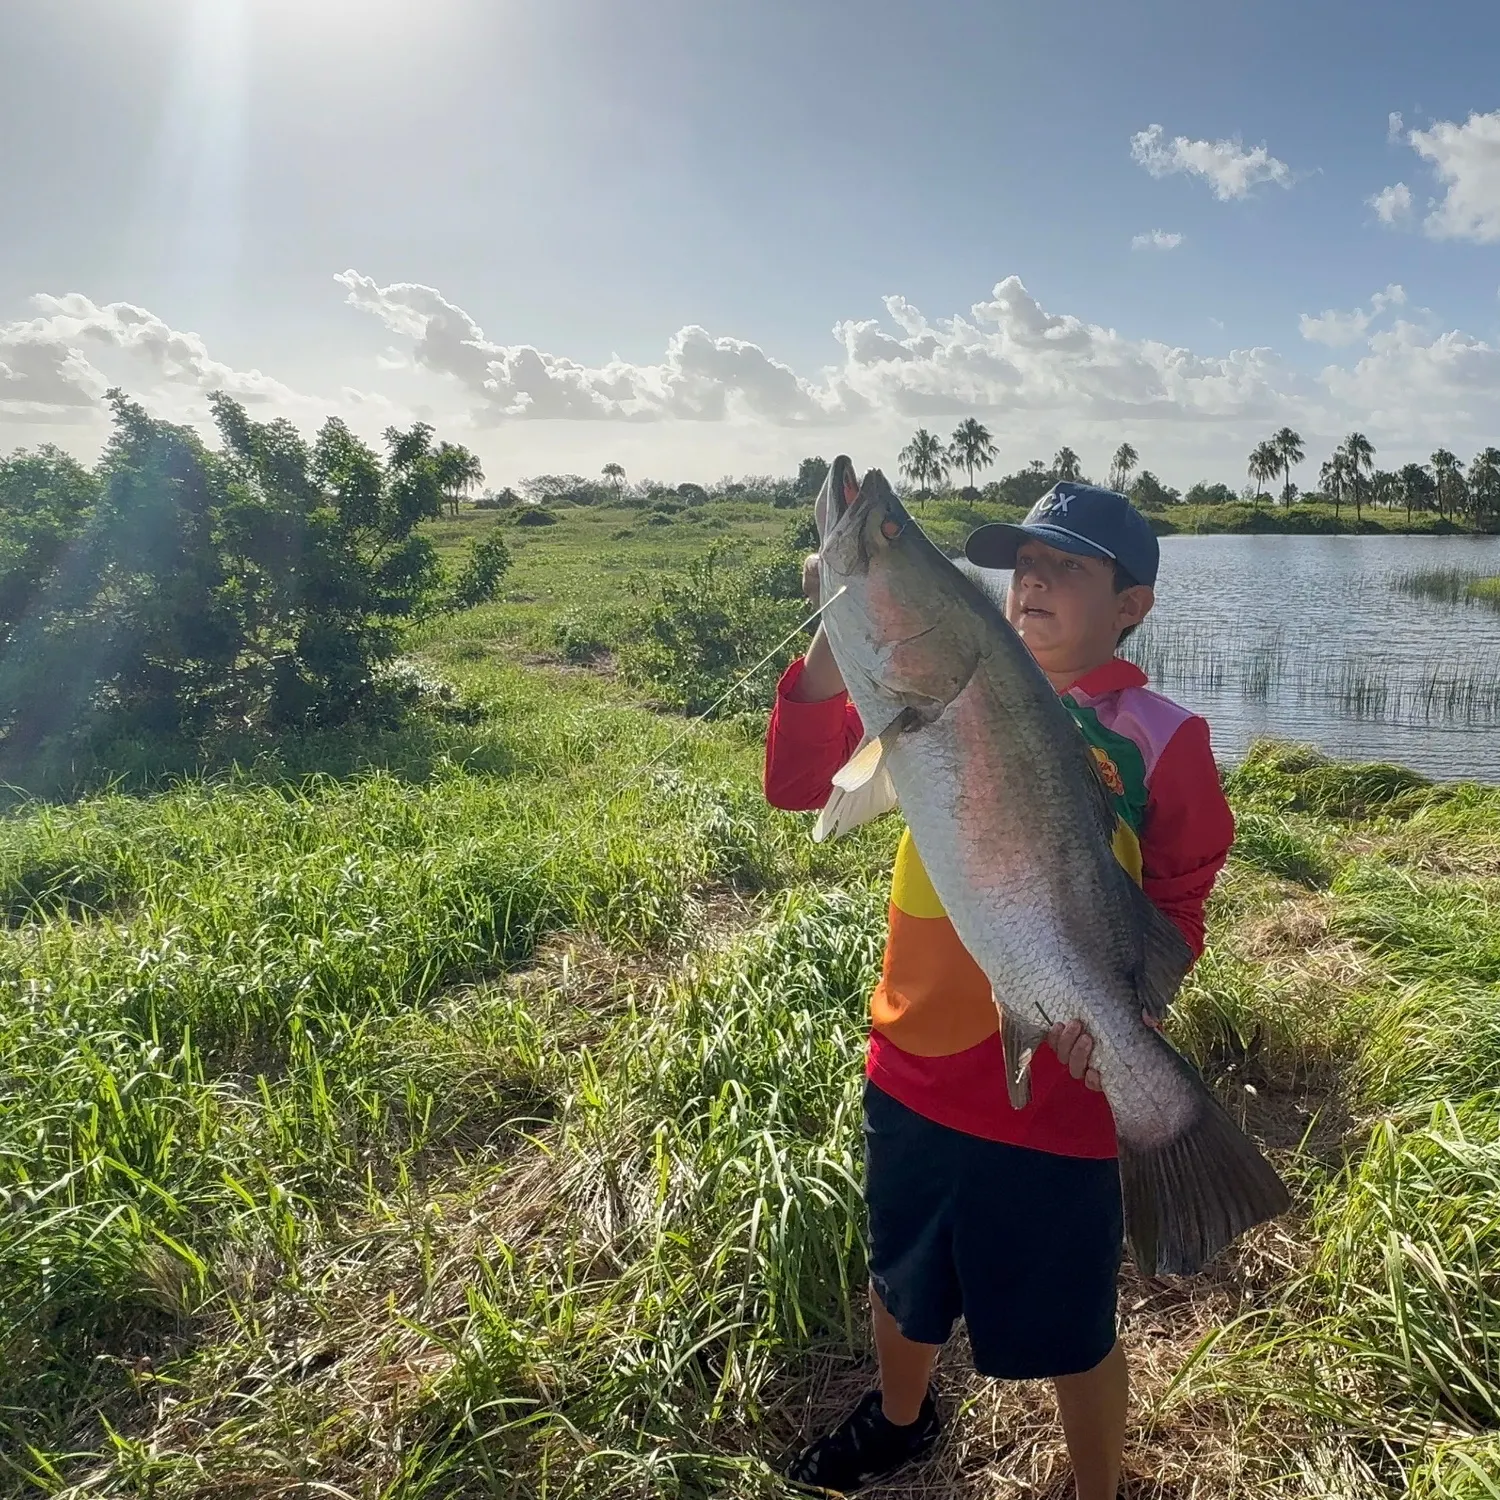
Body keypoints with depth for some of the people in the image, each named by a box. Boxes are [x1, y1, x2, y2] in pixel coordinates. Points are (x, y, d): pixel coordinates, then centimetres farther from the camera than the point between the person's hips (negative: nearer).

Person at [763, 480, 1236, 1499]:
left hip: (1055, 1092, -3)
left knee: (1068, 1332, 16)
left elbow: (1178, 910, -4)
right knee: (903, 1277, 27)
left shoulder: (1160, 738, -9)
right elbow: (801, 781, -8)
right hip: (911, 1069, 4)